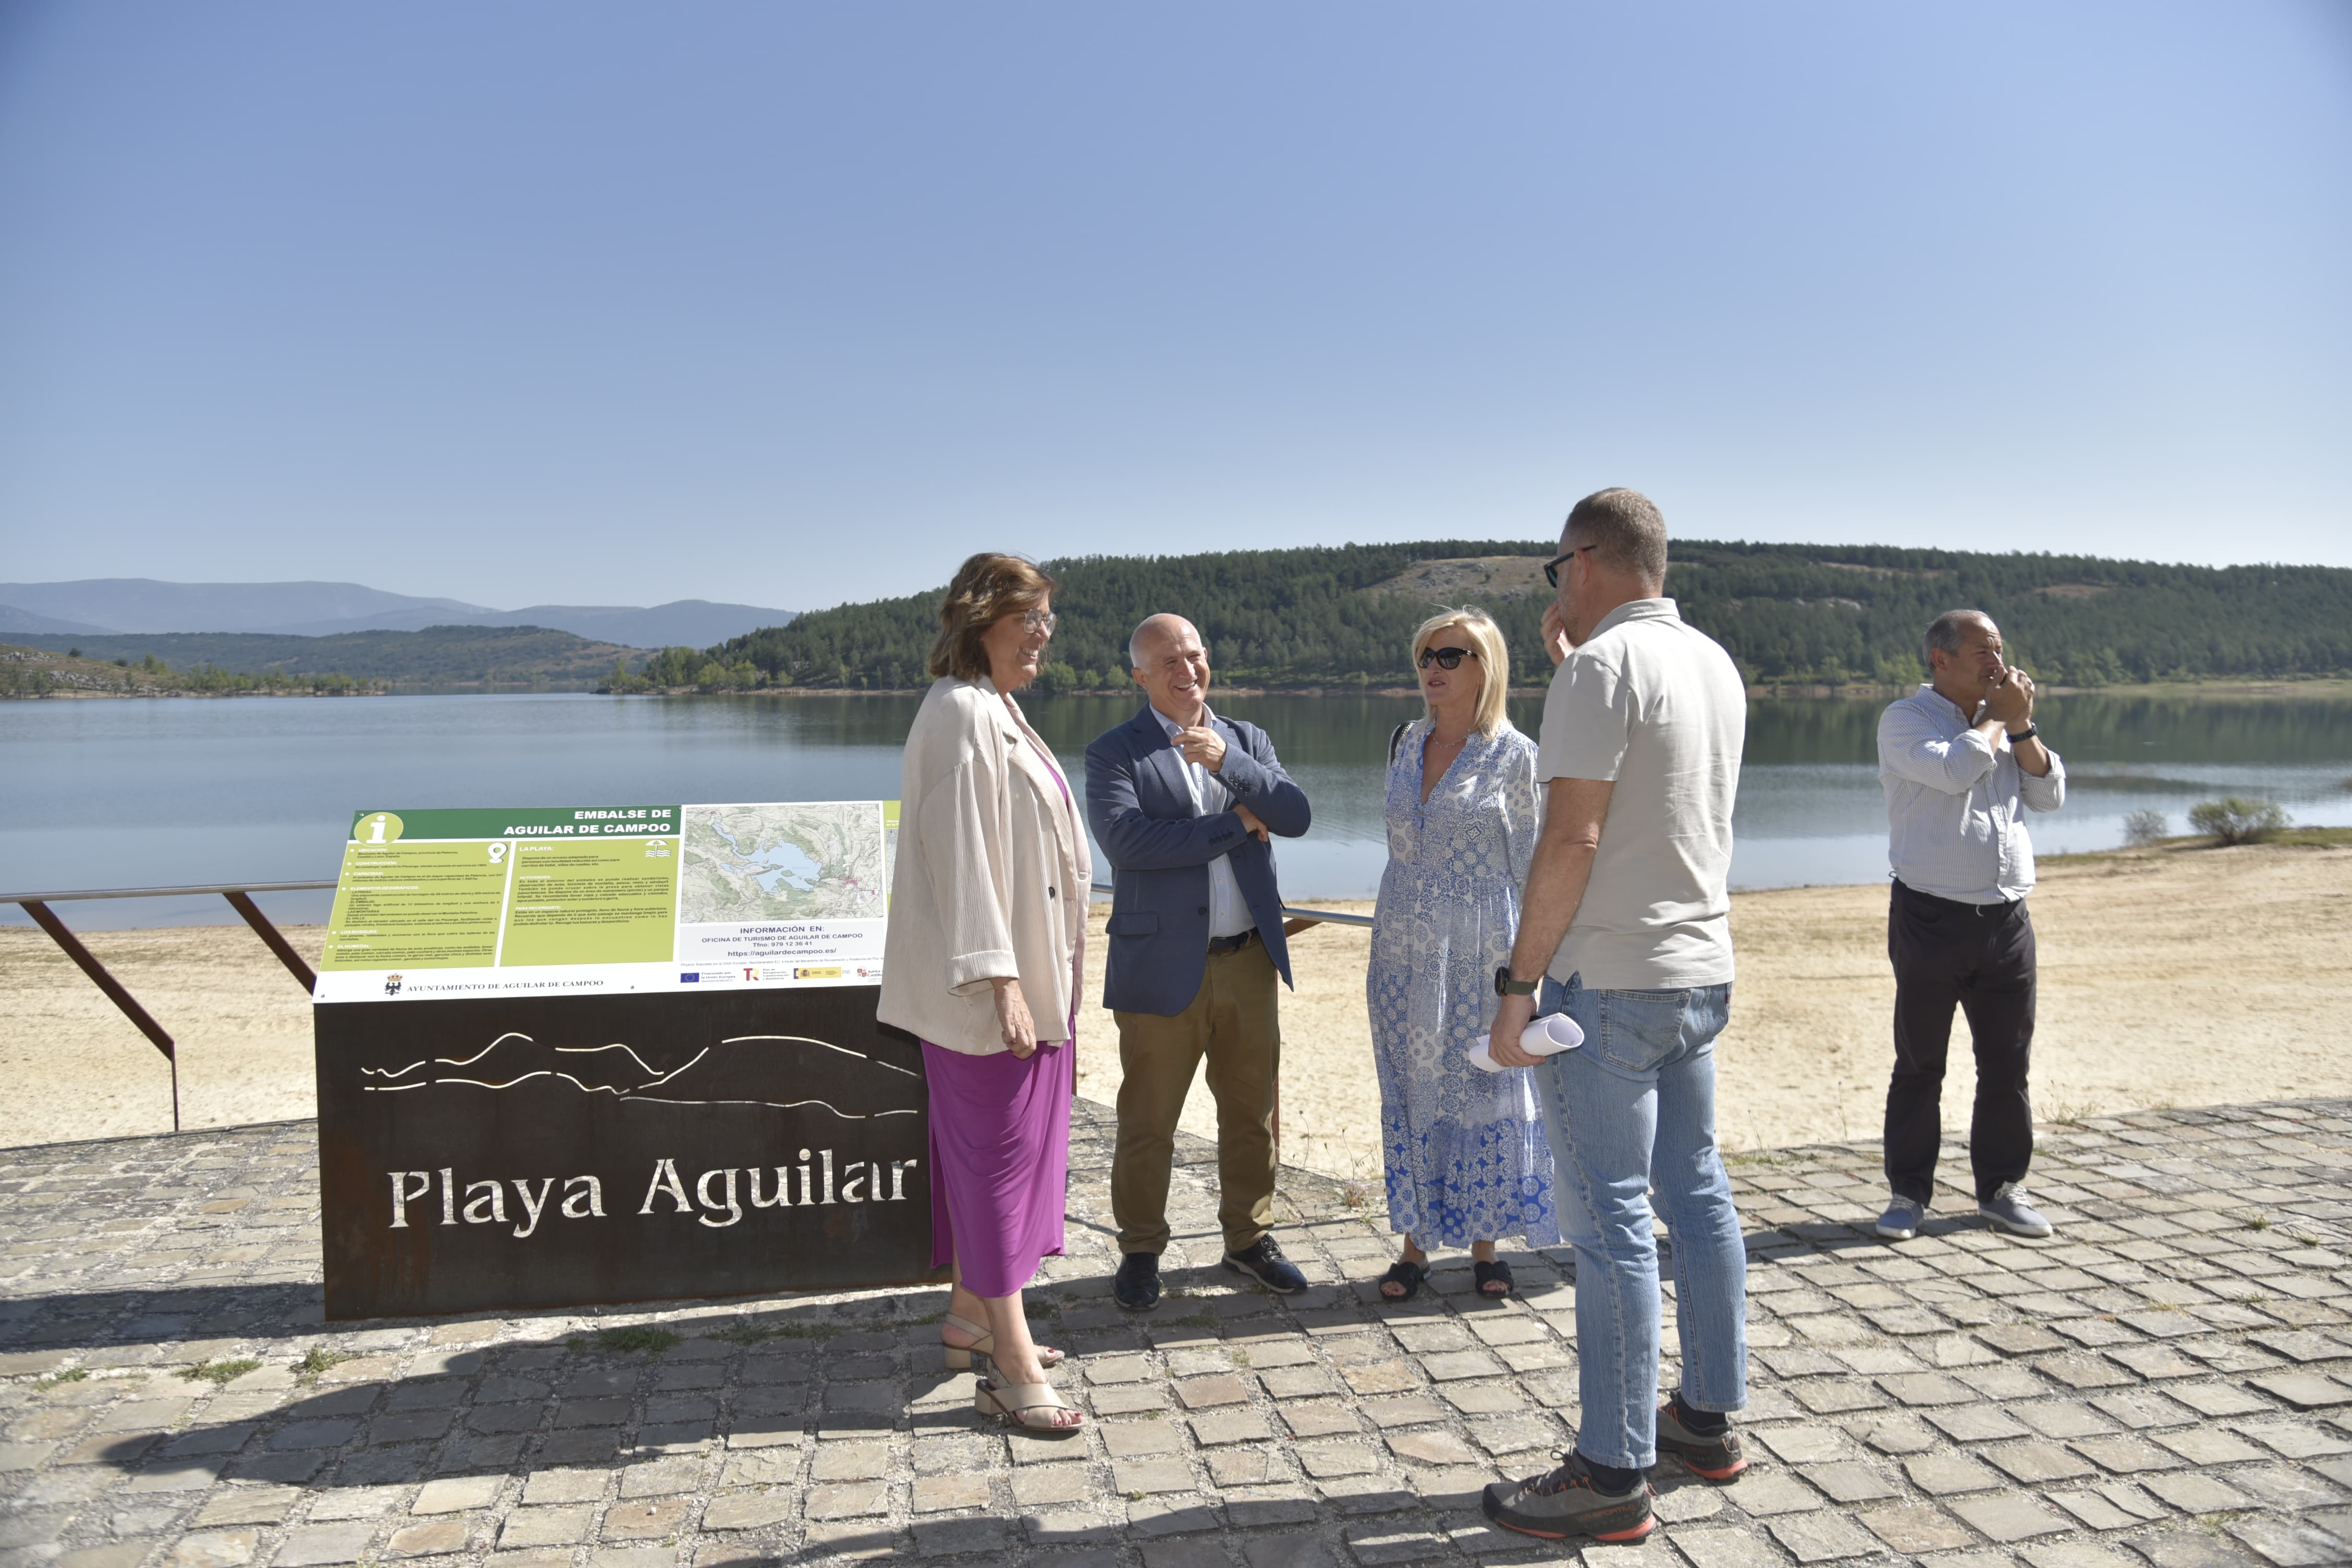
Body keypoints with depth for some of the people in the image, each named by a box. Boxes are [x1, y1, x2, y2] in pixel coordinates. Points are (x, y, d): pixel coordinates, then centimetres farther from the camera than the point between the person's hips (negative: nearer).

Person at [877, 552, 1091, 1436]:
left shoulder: (996, 709, 15)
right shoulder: (962, 713, -17)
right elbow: (960, 851, -23)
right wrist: (998, 978, -25)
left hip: (1021, 969, 10)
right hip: (988, 977, -10)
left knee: (988, 1145, 17)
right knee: (998, 1147, -6)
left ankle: (972, 1312, 30)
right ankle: (1009, 1368, 1)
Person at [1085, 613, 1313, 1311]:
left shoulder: (1247, 741, 10)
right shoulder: (1114, 752, -4)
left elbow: (1295, 815, -4)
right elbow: (1125, 840, -21)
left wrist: (1228, 763, -19)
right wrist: (1235, 825, -13)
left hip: (1250, 963, 4)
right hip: (1163, 967, -4)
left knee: (1252, 1111, 15)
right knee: (1147, 1123, 7)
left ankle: (1249, 1236, 33)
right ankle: (1141, 1252, 24)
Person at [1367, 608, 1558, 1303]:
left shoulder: (1515, 755, -6)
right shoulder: (1406, 744, 8)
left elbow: (1529, 865, -4)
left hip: (1479, 950, -4)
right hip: (1404, 950, 4)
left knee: (1483, 1088, 5)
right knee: (1410, 1090, 8)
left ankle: (1484, 1246, 20)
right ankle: (1414, 1244, 19)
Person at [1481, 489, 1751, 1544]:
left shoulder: (1603, 665, -14)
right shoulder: (1716, 664, 12)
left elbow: (1573, 837, -20)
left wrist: (1519, 981, -16)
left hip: (1610, 979, -9)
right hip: (1702, 969, 9)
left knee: (1610, 1219, -3)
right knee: (1697, 1192, 17)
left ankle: (1612, 1475, 5)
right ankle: (1709, 1418, 30)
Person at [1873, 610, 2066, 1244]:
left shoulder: (2004, 724, 16)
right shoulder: (1905, 720, -3)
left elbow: (2049, 794, 8)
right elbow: (1953, 769, -21)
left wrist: (2021, 726, -2)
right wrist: (1998, 718, -5)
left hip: (2007, 918, 6)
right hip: (1931, 919, -5)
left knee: (2008, 1065, 10)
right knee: (1919, 1066, 2)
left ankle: (2001, 1187, 23)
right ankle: (1908, 1193, 13)